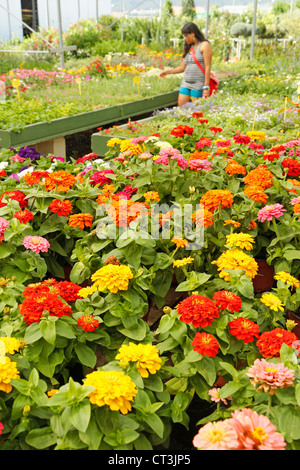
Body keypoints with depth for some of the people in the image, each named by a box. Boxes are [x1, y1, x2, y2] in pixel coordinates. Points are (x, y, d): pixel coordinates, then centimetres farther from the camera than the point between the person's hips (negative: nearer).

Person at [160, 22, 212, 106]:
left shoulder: (204, 45, -3)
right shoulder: (188, 48, 18)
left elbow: (207, 67, -10)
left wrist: (206, 87, -16)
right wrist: (168, 72, 12)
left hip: (198, 84, -7)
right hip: (185, 84, 7)